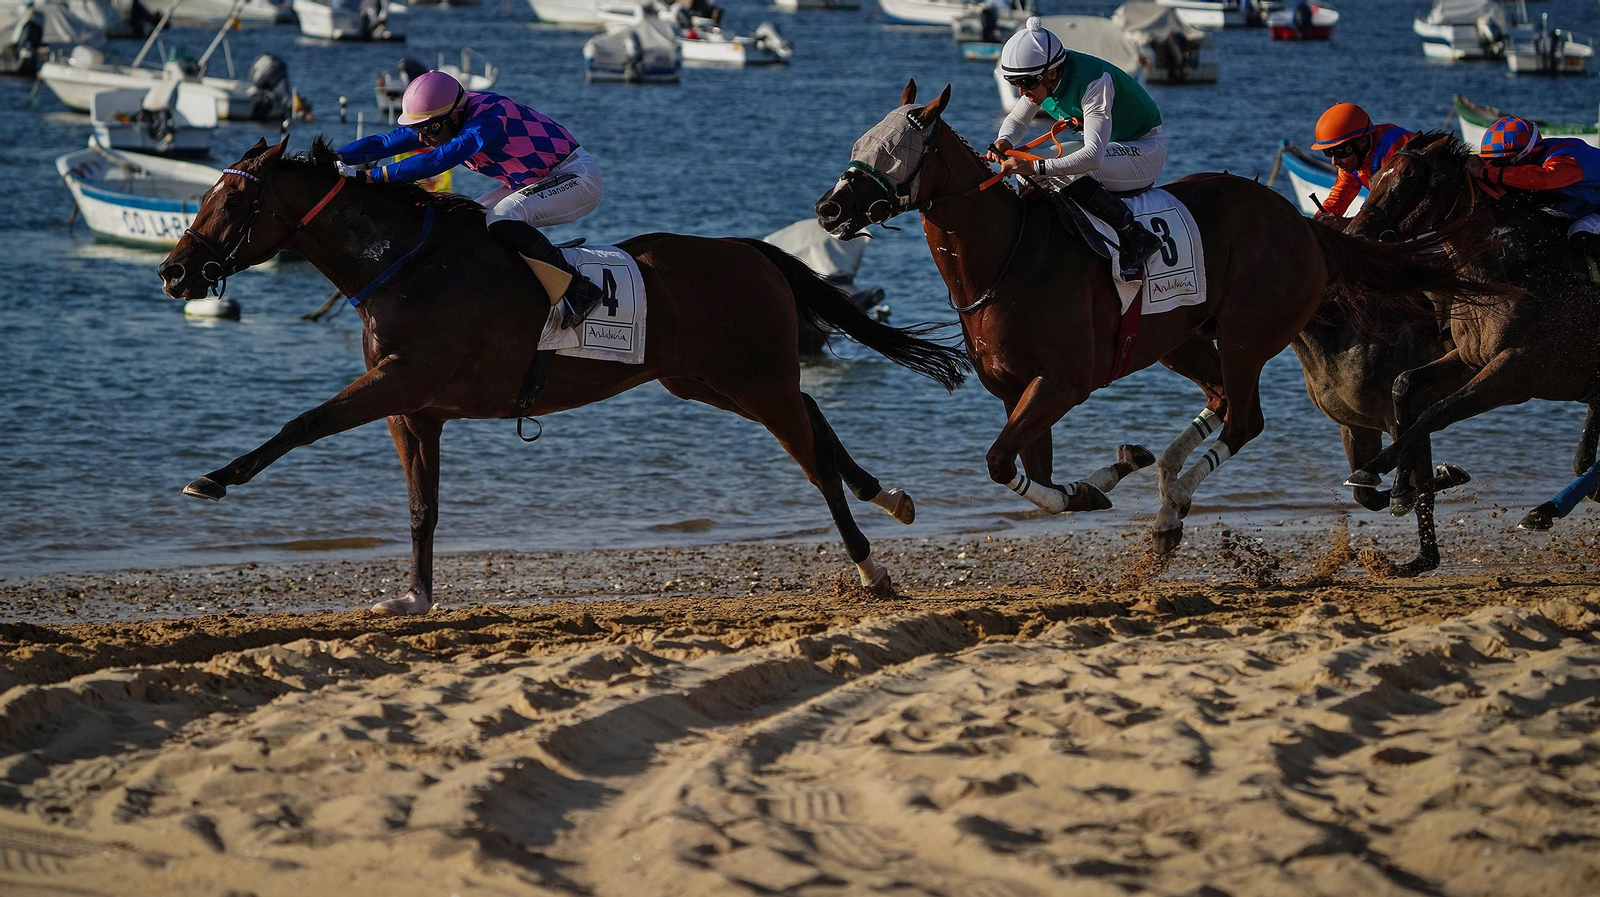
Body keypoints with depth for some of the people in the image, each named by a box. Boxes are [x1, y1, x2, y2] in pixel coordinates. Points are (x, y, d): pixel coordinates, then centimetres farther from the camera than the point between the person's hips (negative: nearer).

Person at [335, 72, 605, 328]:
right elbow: (383, 143, -6)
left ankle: (579, 292, -27)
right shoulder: (439, 122, -4)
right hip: (535, 182, 10)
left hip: (577, 176, -10)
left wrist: (370, 176, -43)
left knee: (503, 218, -31)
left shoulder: (488, 120, -31)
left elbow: (438, 160, -41)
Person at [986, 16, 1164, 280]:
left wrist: (1035, 167, -50)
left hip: (1145, 149, -9)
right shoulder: (1040, 77, -9)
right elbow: (1017, 119, 7)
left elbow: (1093, 156, -42)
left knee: (1064, 173, -33)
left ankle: (1135, 238, -26)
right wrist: (1004, 141, -18)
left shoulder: (1095, 83, -34)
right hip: (1110, 146, 9)